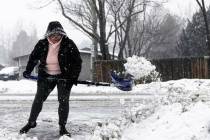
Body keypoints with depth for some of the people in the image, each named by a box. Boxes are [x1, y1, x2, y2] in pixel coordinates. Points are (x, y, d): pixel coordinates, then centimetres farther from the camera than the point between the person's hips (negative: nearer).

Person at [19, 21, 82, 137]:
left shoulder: (68, 44, -15)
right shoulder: (42, 44, -9)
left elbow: (77, 61, -10)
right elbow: (33, 57, 2)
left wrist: (74, 77, -16)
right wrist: (28, 70, -12)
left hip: (64, 76, -2)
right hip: (46, 76, 2)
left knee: (63, 101, -6)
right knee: (38, 99, 4)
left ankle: (62, 127, 7)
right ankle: (31, 122, 22)